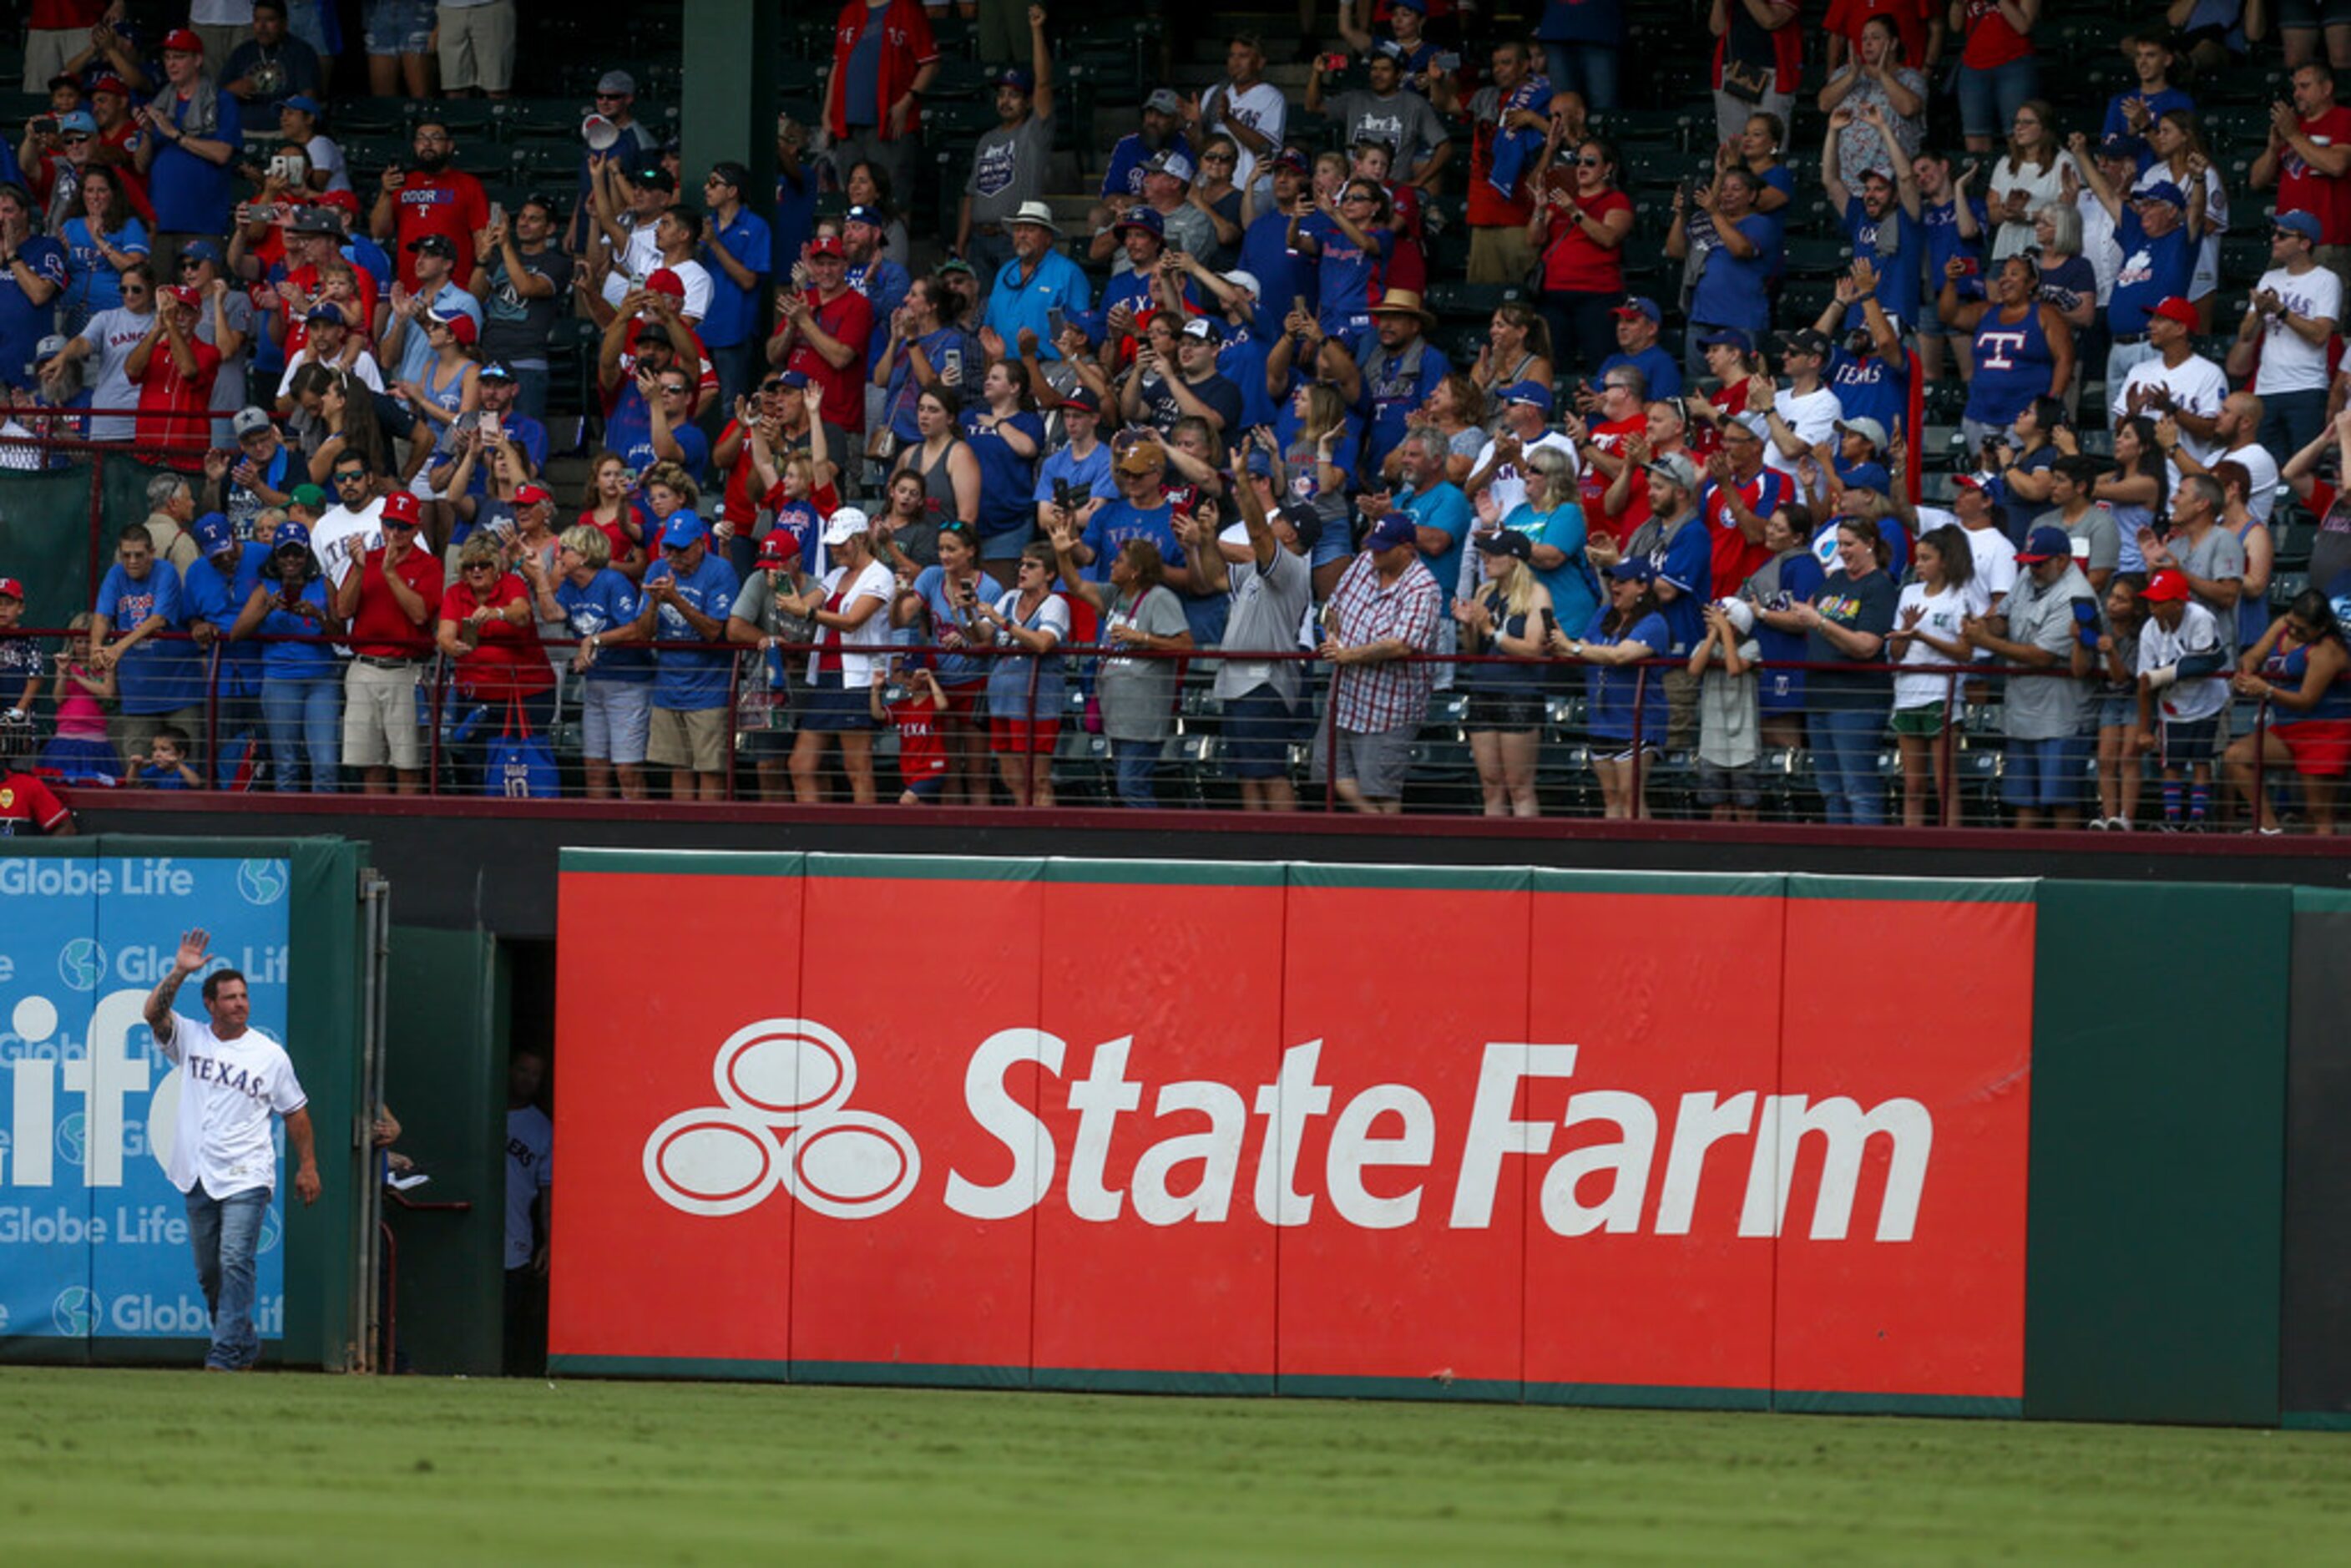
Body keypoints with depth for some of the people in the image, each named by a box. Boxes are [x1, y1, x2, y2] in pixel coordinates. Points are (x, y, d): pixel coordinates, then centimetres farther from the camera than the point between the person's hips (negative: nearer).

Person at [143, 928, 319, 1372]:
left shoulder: (269, 1054, 2)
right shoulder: (189, 1039, 6)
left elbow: (294, 1111, 9)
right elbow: (153, 1013, -10)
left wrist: (308, 1166, 5)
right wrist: (179, 973, -20)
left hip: (246, 1178, -4)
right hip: (199, 1177, 4)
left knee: (235, 1263, -16)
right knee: (209, 1273, 10)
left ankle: (225, 1354, -18)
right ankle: (245, 1346, 24)